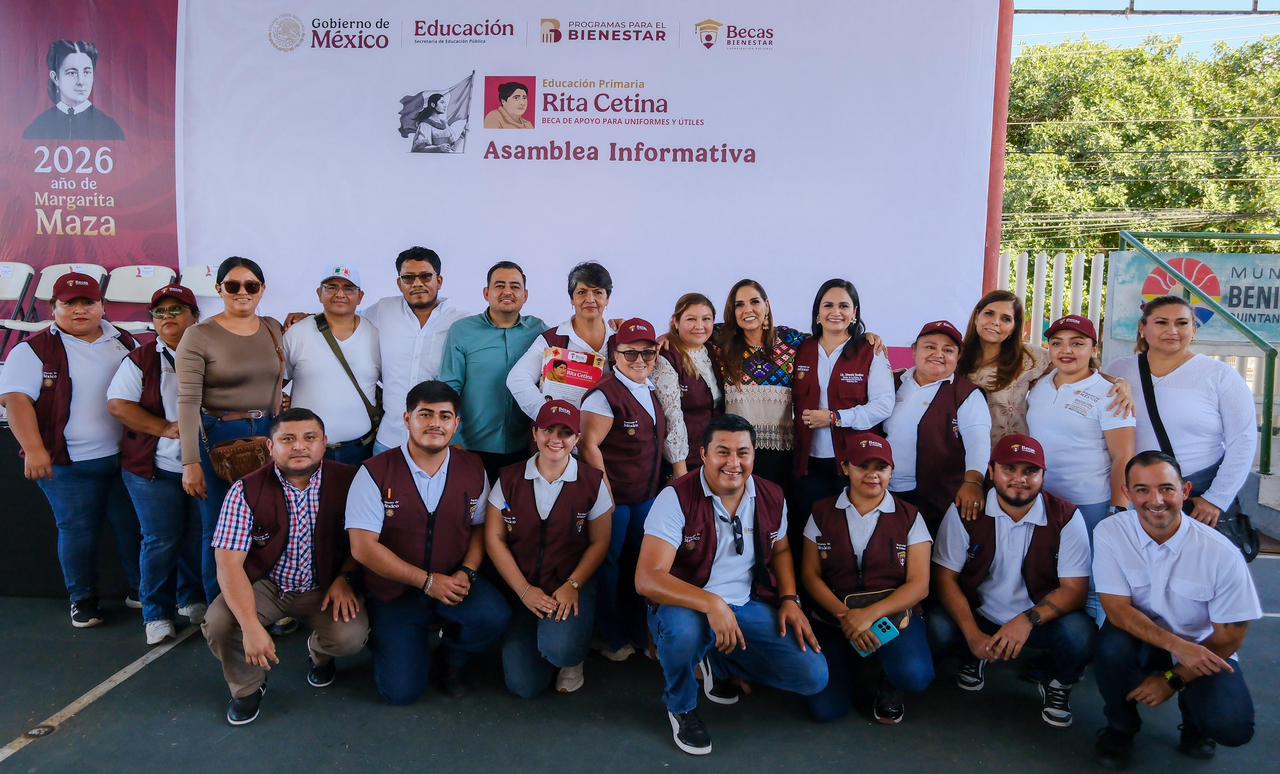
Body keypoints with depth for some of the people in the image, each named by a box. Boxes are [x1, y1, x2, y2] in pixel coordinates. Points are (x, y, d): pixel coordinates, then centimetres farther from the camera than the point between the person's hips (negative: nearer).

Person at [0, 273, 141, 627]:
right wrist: (33, 449, -22)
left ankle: (140, 590, 24)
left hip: (126, 455, 4)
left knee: (133, 524, 10)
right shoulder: (35, 350, -4)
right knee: (78, 530, 3)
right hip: (69, 463, -4)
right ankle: (83, 600, 19)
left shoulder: (124, 342, 10)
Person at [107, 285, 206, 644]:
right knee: (161, 541, 0)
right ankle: (156, 614, 14)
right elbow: (118, 405, -5)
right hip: (155, 469, -2)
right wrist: (166, 428, -15)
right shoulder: (141, 359, 1)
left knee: (199, 539, 8)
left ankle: (192, 601, 26)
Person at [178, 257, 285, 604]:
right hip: (218, 438, -4)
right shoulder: (198, 335, -7)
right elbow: (188, 402, -12)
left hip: (267, 436, 4)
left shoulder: (274, 329, 7)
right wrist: (190, 462, -16)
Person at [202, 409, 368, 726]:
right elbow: (229, 562, -19)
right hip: (264, 585, 0)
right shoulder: (246, 491, -15)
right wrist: (251, 626, -29)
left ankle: (320, 652, 17)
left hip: (324, 586, 0)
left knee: (350, 636, -25)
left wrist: (344, 577, -13)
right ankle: (247, 687, 9)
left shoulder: (347, 481, -11)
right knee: (219, 624, -26)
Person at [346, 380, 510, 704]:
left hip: (453, 581, 2)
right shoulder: (375, 472, -12)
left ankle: (453, 659, 8)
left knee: (494, 617, -28)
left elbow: (480, 527, 6)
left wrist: (466, 573, -14)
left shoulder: (473, 469, -3)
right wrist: (426, 581, -19)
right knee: (402, 690, -11)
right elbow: (363, 547, -15)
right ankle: (421, 638, 24)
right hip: (394, 591, -2)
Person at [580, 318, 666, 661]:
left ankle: (640, 633, 31)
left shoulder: (652, 391, 9)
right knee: (609, 565, 7)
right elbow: (589, 445, -19)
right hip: (614, 497, -7)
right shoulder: (605, 394, -16)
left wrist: (660, 487, 12)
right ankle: (612, 639, 23)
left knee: (641, 565, 16)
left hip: (647, 496, 7)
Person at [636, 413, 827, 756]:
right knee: (683, 630, -40)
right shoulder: (677, 498, -20)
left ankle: (719, 661, 17)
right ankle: (681, 707, -3)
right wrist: (712, 604, -39)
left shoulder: (772, 497, -2)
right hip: (688, 606, -5)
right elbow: (647, 578, -27)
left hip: (749, 606, 5)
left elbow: (780, 550, 17)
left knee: (813, 677, -8)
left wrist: (789, 600, -1)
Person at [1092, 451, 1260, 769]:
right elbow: (1117, 609, -18)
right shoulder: (1109, 533, -19)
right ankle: (1120, 727, -1)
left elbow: (1230, 637, -10)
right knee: (1113, 645, -34)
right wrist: (1177, 645, -32)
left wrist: (1173, 680, -13)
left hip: (1202, 649, 0)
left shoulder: (1221, 554, -19)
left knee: (1231, 726, -26)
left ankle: (1193, 710, 15)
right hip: (1140, 637, 0)